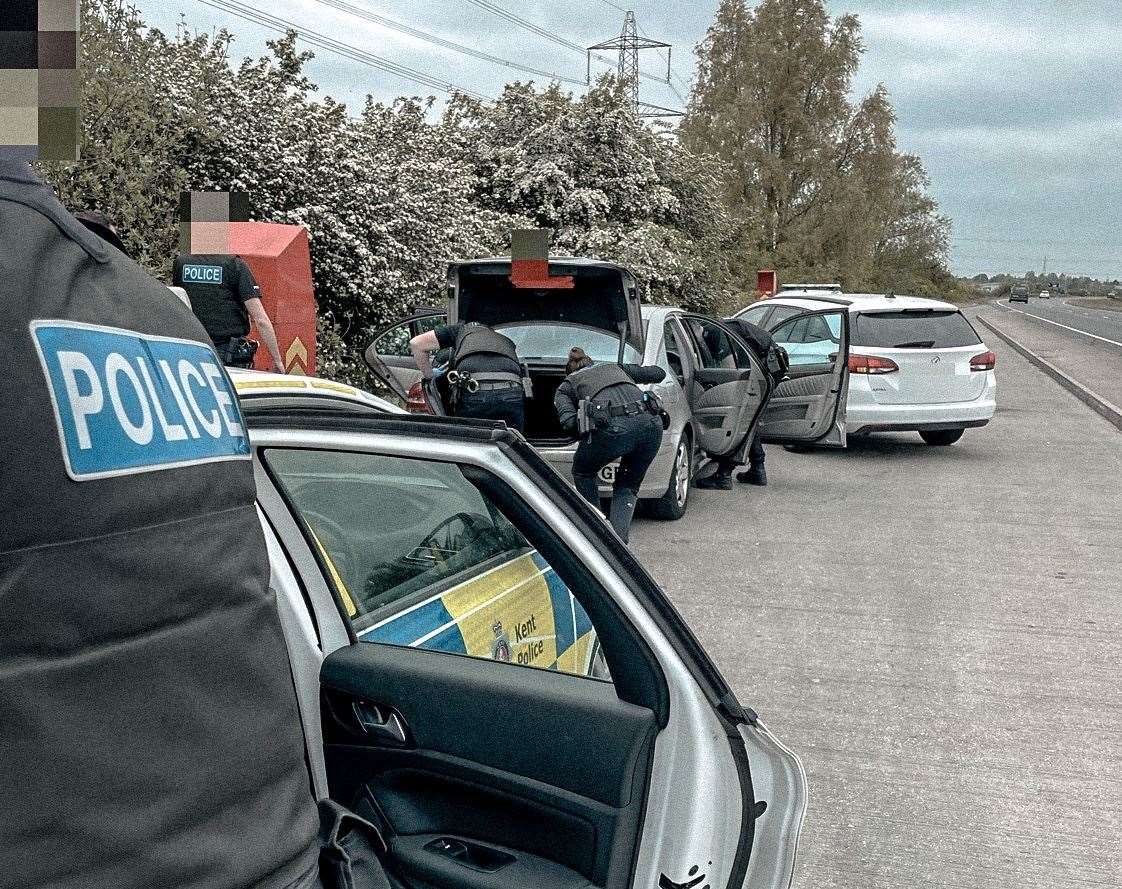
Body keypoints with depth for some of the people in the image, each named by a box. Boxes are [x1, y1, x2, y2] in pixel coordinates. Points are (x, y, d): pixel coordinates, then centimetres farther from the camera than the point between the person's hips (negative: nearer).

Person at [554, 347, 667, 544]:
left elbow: (569, 421, 7)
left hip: (614, 426, -3)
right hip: (651, 423, 4)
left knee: (583, 472, 26)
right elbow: (659, 373, 41)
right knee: (628, 487, 23)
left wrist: (586, 424, 29)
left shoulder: (566, 386, 25)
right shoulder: (615, 367, 36)